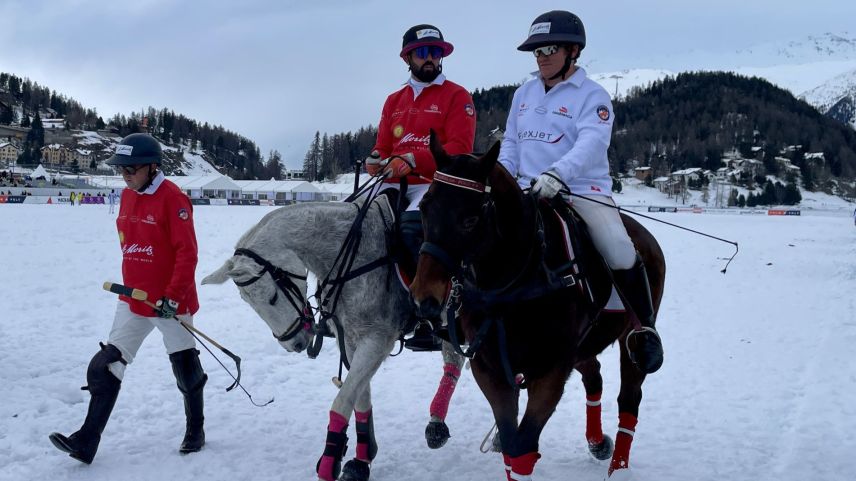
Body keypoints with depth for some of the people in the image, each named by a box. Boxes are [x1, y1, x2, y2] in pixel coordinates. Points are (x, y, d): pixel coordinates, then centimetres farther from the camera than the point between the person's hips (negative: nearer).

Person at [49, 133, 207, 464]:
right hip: (133, 299, 7)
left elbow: (187, 253, -19)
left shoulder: (172, 198, -17)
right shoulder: (128, 196, 6)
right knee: (106, 366, 2)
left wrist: (173, 297, -22)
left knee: (185, 369, 8)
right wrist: (132, 287, 19)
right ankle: (87, 442, 6)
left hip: (170, 301, -7)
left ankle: (195, 430, 28)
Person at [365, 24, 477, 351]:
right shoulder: (394, 101, 22)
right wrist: (376, 161, -3)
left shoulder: (456, 96, 4)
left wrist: (412, 160, -18)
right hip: (395, 185, 6)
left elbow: (459, 148, -8)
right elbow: (383, 146, 22)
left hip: (435, 185, -6)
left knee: (411, 226, -32)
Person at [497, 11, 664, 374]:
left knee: (620, 253, -25)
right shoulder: (524, 93, 14)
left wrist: (557, 174, -39)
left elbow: (591, 144, -21)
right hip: (528, 192, 5)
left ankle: (644, 331, -3)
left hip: (583, 190, -5)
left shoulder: (592, 96, -4)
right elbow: (510, 143, 20)